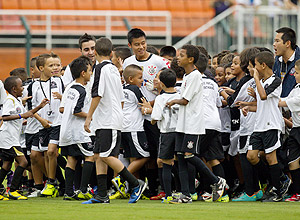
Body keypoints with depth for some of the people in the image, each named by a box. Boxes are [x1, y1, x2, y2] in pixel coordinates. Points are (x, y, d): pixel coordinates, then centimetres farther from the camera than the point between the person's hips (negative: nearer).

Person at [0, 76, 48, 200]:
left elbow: (25, 114, 31)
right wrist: (21, 116, -22)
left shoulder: (17, 101, 18)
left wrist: (39, 107, 23)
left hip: (12, 138, 10)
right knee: (22, 161, -12)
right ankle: (13, 190, -11)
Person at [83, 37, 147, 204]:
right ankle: (102, 195, 4)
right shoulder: (114, 69, 16)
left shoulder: (101, 68, -11)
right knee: (99, 156, 7)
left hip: (109, 121, -9)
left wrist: (89, 117, -14)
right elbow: (121, 98, 20)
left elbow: (97, 95, -17)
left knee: (106, 156, -11)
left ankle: (136, 184, -6)